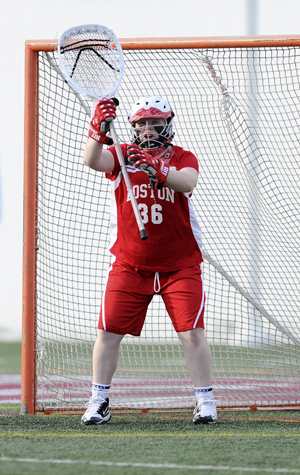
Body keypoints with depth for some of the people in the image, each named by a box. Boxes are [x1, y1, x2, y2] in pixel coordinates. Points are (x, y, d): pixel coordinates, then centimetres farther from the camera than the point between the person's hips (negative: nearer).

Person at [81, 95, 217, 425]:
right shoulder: (122, 155, 4)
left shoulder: (182, 158, 1)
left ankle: (205, 401, 2)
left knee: (192, 333, -8)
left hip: (180, 265, -1)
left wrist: (157, 170, -41)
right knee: (109, 332, -2)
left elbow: (187, 182, -23)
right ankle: (98, 401, 8)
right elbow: (92, 160, -17)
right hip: (129, 264, 1)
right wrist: (98, 130, -36)